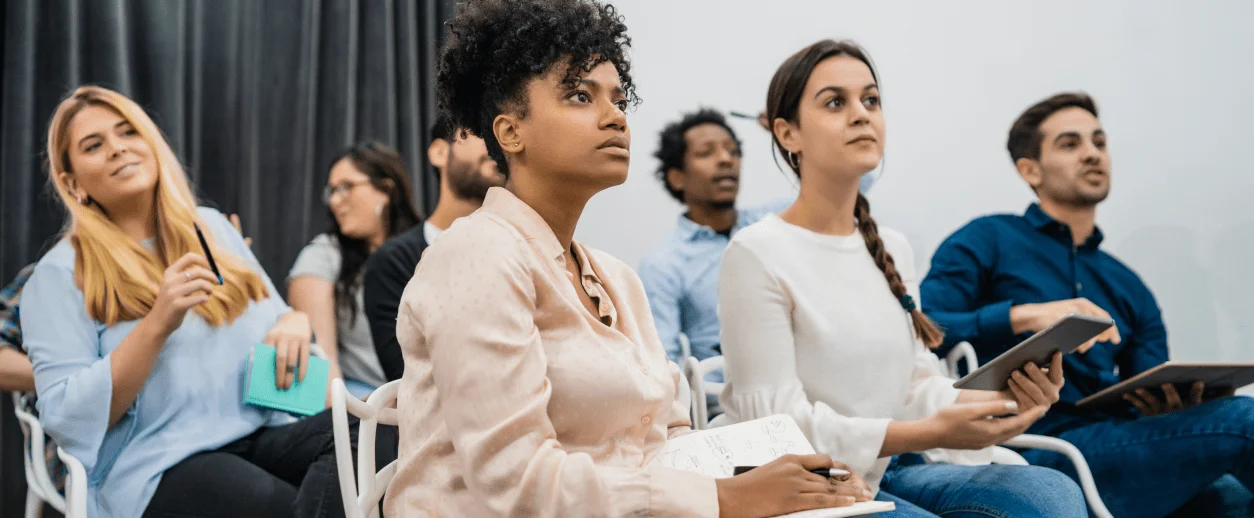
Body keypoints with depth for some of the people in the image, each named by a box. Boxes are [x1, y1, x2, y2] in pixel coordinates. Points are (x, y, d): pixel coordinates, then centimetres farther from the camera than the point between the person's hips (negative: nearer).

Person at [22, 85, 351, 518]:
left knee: (351, 429, -30)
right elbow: (67, 420, -7)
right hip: (160, 466, -5)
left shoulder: (213, 228, 18)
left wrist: (296, 321, -1)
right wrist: (157, 325, -18)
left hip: (261, 435, 6)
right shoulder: (60, 275, 2)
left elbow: (273, 321, 24)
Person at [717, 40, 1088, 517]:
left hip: (886, 473, 7)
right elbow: (777, 423, -15)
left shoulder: (893, 250, 11)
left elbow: (915, 385, 12)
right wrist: (929, 434, -23)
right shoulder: (757, 255, -11)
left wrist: (1003, 398, -9)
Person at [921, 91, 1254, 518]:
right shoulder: (988, 241, 9)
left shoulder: (1130, 289, 26)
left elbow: (1150, 408, 18)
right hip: (1043, 448, -5)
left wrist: (1177, 405, -6)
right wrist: (1024, 316, -17)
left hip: (1124, 448, 5)